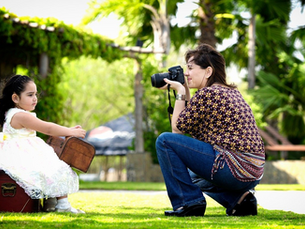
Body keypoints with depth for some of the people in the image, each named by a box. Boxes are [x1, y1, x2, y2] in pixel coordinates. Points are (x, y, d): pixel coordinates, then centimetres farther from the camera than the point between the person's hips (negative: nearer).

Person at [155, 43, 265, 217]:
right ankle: (238, 199, 13)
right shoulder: (231, 92, 17)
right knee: (193, 175, 38)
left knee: (165, 141, -6)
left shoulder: (207, 93, -12)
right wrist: (186, 92, 19)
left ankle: (188, 202, -4)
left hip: (235, 169, -10)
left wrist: (180, 92, 4)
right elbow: (192, 124, 24)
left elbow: (178, 128, -3)